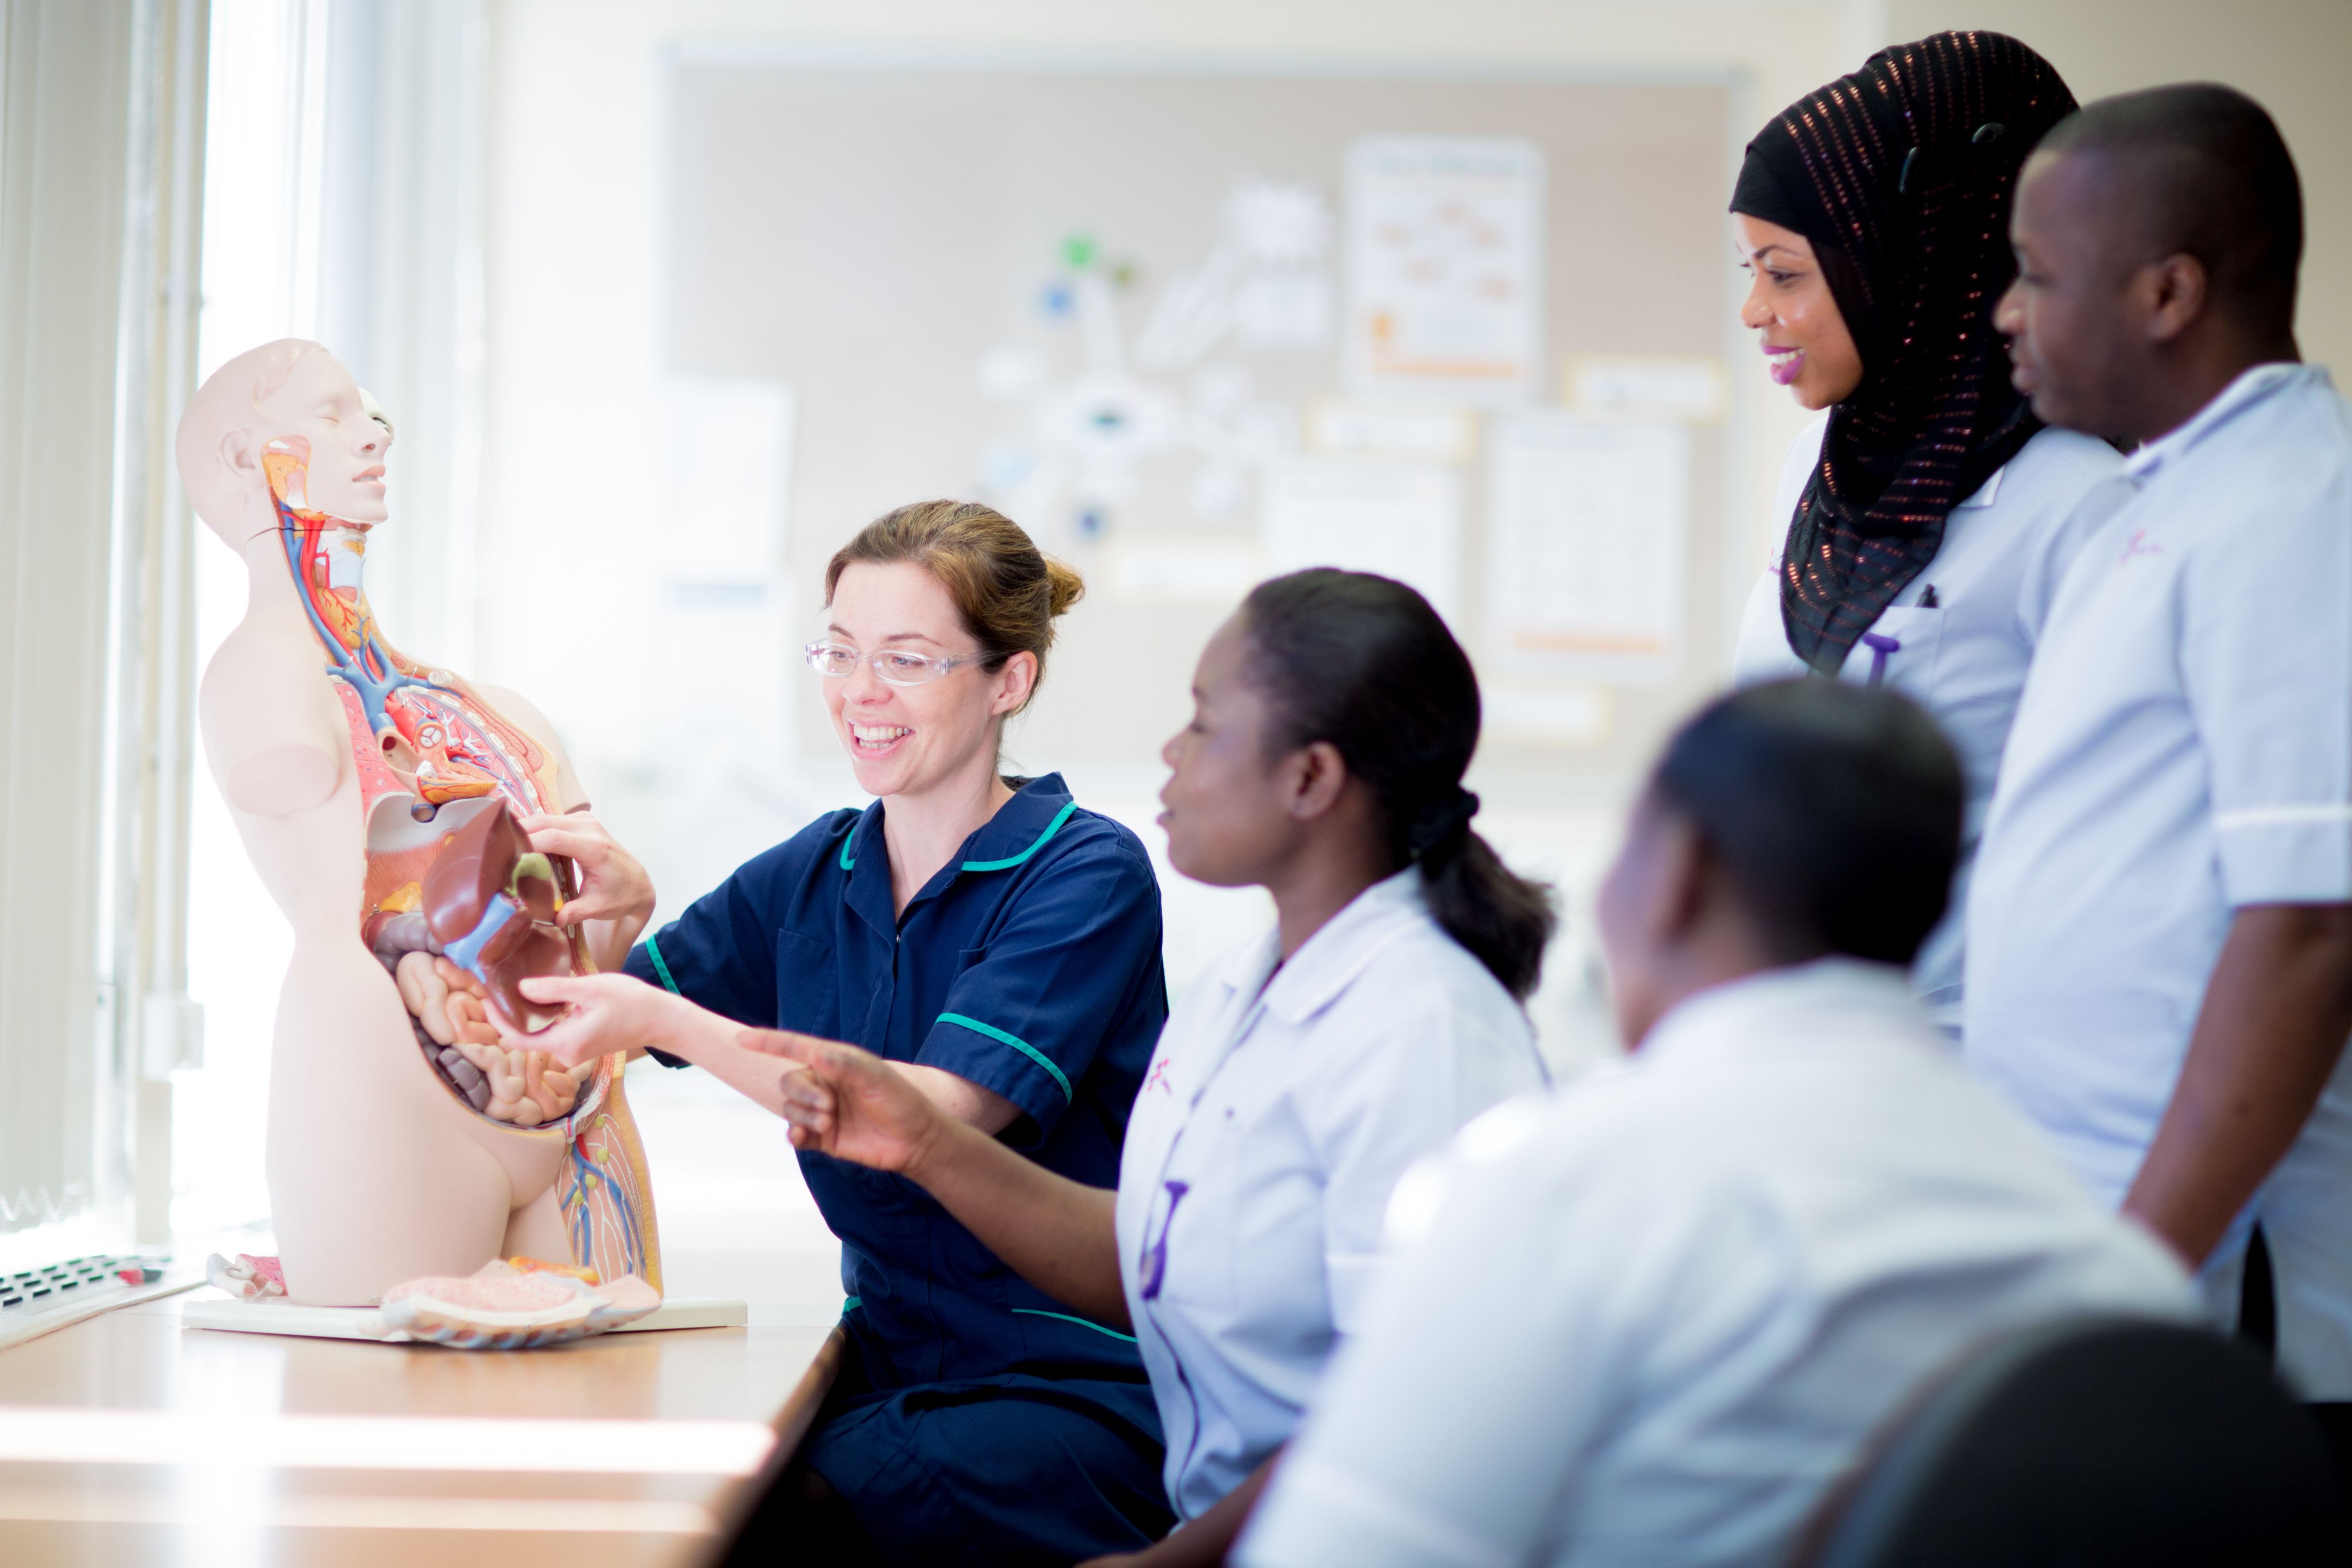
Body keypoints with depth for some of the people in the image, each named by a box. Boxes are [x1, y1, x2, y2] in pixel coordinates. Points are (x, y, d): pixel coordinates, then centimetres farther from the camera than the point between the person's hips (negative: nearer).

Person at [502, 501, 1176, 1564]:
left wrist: (667, 1020, -25)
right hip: (889, 1356, 5)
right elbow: (575, 1036, 13)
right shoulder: (807, 878, 10)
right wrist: (614, 919, -9)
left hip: (1082, 1384, -5)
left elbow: (940, 1116, -20)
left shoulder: (1089, 875, -8)